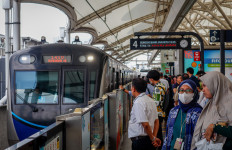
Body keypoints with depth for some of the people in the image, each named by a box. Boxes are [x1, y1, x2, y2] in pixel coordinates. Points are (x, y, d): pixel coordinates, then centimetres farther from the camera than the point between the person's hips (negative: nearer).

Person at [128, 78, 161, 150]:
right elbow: (156, 121, 12)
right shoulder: (151, 100, 10)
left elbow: (145, 124, -21)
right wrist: (154, 136, 8)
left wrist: (153, 138, -10)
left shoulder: (138, 102, -17)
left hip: (140, 140, -9)